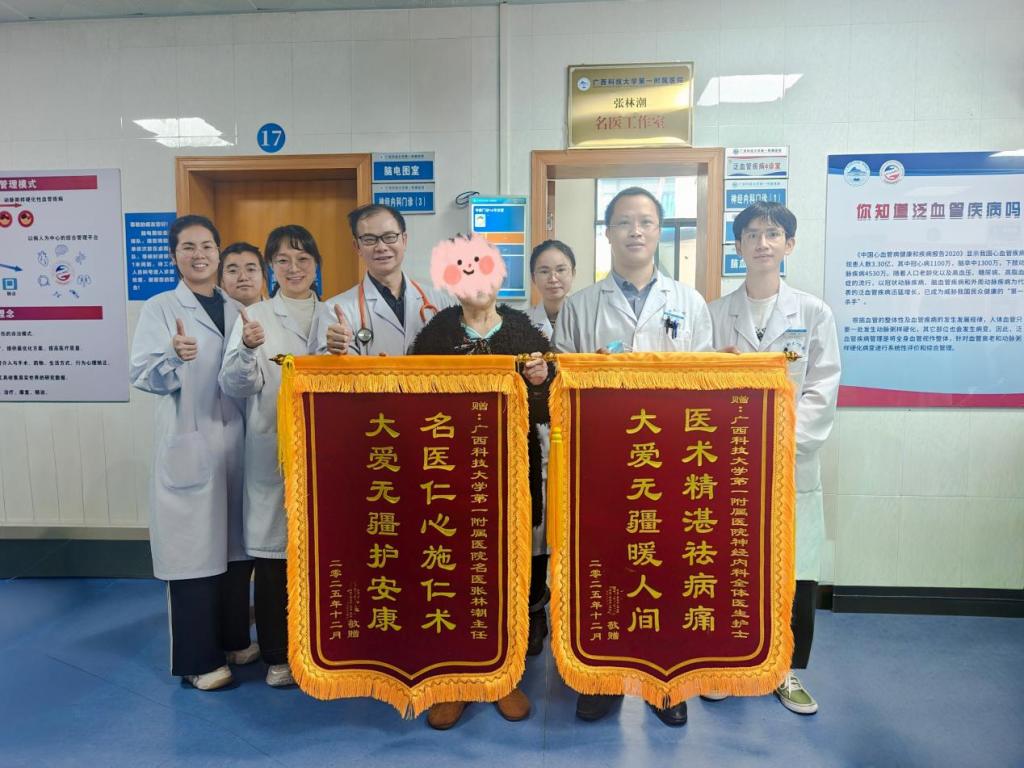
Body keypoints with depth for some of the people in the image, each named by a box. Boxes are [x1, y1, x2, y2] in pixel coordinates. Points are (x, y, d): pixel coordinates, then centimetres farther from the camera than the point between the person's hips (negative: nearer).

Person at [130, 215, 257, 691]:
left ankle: (234, 639, 30)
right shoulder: (159, 308, -2)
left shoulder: (236, 310, 12)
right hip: (188, 445, -4)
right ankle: (199, 658, 16)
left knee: (235, 545, 13)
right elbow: (142, 375, -13)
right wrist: (174, 357, -29)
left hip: (235, 441, 5)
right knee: (194, 549, 1)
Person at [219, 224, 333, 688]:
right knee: (273, 554, 5)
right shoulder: (254, 317, 4)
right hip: (271, 454, -1)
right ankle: (277, 655, 22)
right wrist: (248, 349, -24)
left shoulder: (333, 317, 10)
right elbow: (235, 385, -5)